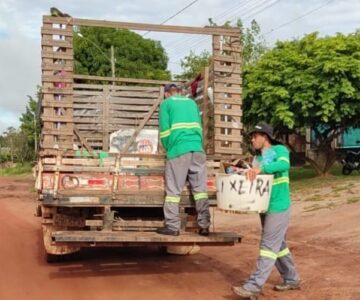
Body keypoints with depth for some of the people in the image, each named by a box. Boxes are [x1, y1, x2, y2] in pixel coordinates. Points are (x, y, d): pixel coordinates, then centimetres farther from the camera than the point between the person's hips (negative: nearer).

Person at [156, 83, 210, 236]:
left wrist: (168, 149, 14)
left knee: (173, 190, 0)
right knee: (200, 188, 4)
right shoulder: (191, 102, 23)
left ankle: (172, 226, 0)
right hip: (197, 149, 4)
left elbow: (165, 130, 3)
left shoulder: (166, 103, 10)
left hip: (178, 150, -4)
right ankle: (204, 226, 2)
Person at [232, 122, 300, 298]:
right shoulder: (257, 157, 14)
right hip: (265, 207, 8)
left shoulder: (279, 150, -8)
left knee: (268, 246, -8)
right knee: (279, 245, 15)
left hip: (278, 207, -8)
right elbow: (254, 181, 14)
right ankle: (291, 279, 28)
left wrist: (261, 169, -40)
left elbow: (284, 165, -29)